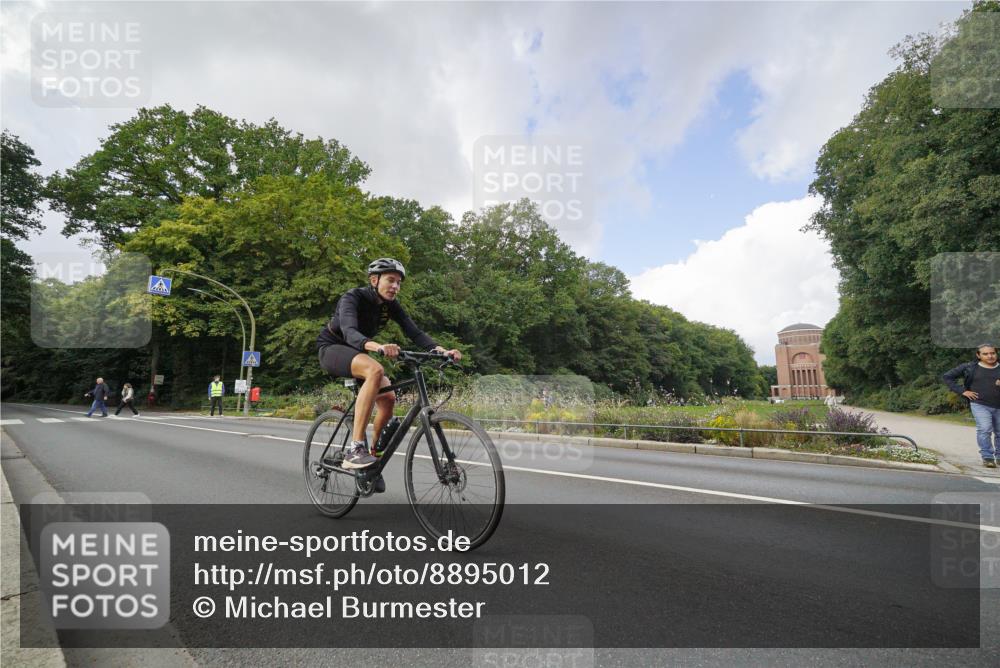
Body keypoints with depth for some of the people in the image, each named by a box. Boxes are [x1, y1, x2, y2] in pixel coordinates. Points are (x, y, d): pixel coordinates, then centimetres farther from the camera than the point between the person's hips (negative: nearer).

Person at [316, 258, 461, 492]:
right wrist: (378, 347, -62)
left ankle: (374, 456, 6)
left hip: (357, 353, 6)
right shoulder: (353, 298, -24)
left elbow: (415, 333, -17)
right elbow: (349, 332, -42)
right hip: (332, 348, -6)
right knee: (375, 370, -36)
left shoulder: (391, 305, -7)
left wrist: (442, 350, -35)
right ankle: (355, 450, -37)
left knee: (388, 398, -14)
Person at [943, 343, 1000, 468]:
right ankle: (987, 457, -7)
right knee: (984, 429, -16)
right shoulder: (969, 367, 2)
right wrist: (962, 391, -3)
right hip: (980, 405, -3)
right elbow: (947, 377, 5)